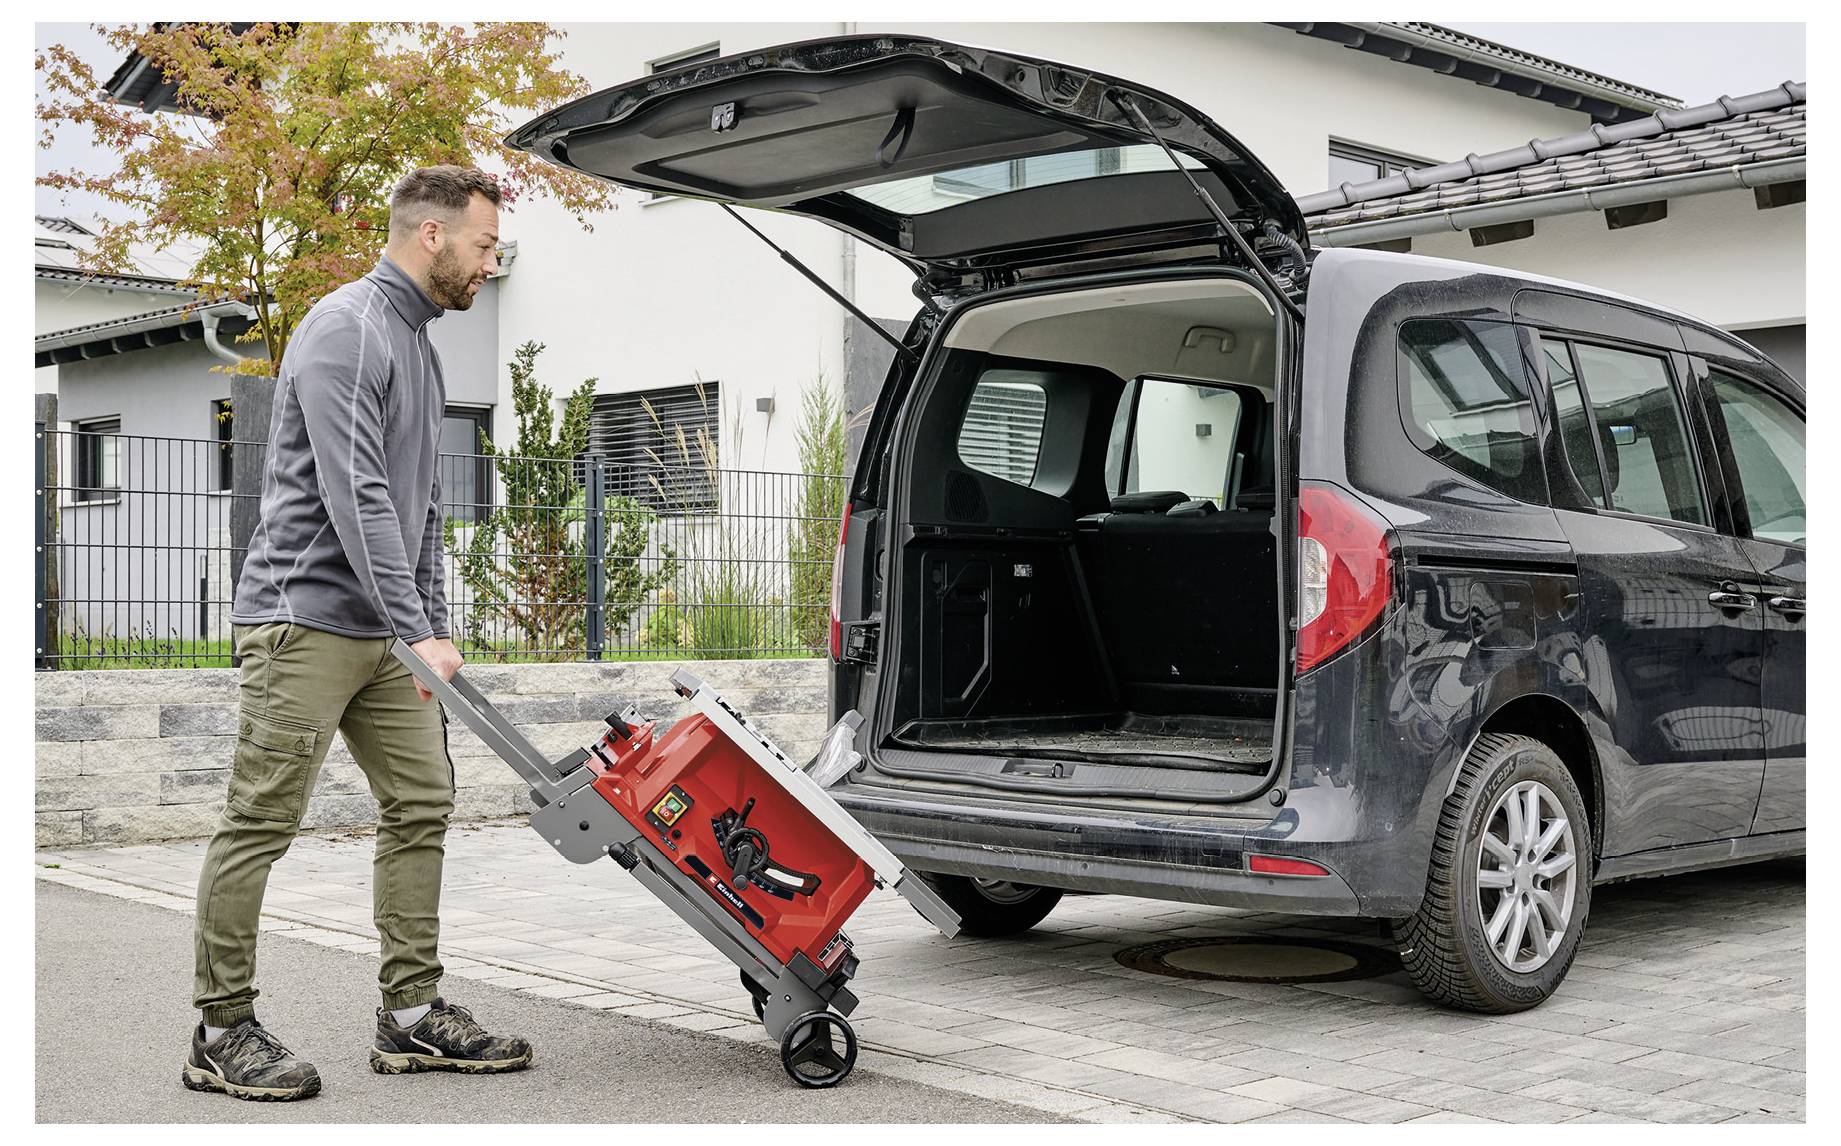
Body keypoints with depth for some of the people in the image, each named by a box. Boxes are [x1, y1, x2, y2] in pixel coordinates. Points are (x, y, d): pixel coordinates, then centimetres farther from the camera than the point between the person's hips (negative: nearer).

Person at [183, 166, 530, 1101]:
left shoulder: (419, 346, 19)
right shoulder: (345, 330, -12)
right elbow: (355, 496, -22)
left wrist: (434, 628, 18)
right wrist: (416, 634, -25)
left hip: (384, 634, 10)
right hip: (306, 618, -10)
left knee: (421, 805, 7)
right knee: (260, 823, -4)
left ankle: (413, 1014, 13)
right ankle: (221, 1031, 4)